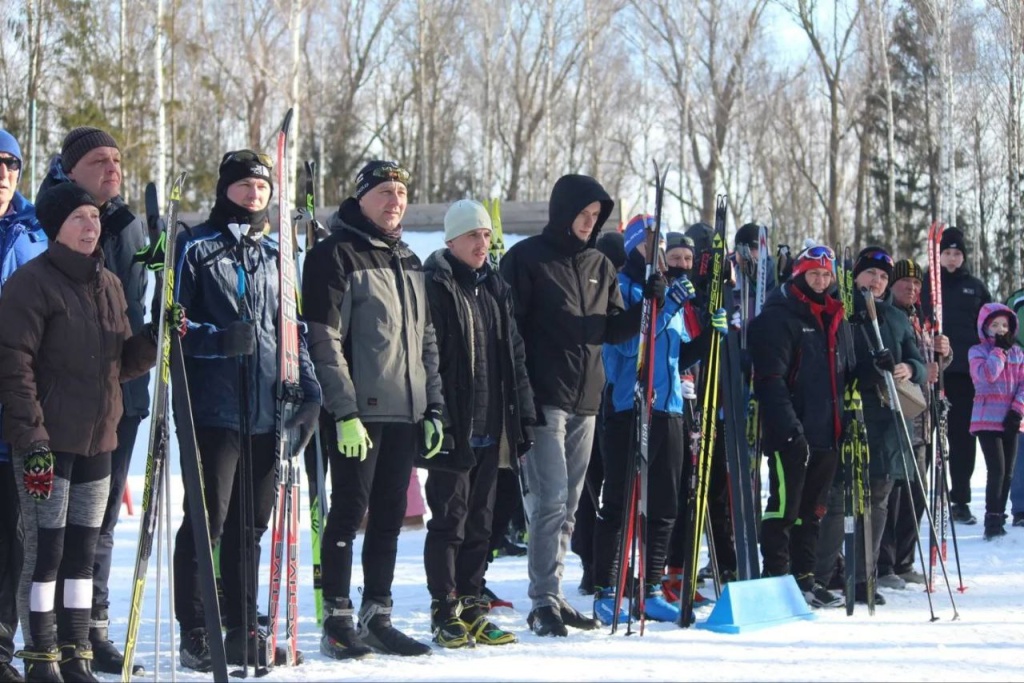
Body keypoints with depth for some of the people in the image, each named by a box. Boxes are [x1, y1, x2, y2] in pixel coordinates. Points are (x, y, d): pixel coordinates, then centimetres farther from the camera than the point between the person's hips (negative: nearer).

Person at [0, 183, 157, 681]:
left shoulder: (109, 285, 14)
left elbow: (122, 363, 18)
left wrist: (154, 340, -2)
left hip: (97, 440, 7)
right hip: (47, 443, -7)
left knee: (82, 551, 10)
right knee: (46, 550, -5)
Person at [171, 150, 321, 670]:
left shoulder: (274, 256, 18)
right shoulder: (196, 248, 0)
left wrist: (308, 390, 13)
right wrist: (218, 340, -18)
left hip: (266, 412, 5)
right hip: (214, 408, -5)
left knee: (251, 525, 9)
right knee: (206, 522, -3)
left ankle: (242, 630, 16)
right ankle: (195, 632, 5)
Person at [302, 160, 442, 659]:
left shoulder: (408, 263, 18)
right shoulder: (335, 256, -6)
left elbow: (426, 341, 21)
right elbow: (324, 341, -12)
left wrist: (434, 407, 14)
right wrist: (345, 411, -18)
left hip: (406, 412, 7)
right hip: (358, 412, -7)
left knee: (389, 516, 9)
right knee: (349, 511, -3)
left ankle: (376, 617, 17)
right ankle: (337, 621, 4)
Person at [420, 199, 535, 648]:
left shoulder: (494, 288, 16)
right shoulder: (435, 287, -7)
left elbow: (513, 356, 19)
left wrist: (523, 417, 14)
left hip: (490, 428, 7)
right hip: (453, 427, -7)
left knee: (479, 521, 10)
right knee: (449, 519, -2)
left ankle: (471, 608, 17)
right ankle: (445, 613, 5)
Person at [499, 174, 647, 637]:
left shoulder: (600, 266, 16)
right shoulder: (527, 259, -3)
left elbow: (614, 330, 15)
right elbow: (508, 327, -6)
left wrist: (645, 307, -3)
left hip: (585, 399, 7)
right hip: (544, 399, -7)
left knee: (568, 504, 11)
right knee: (551, 499, -12)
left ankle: (553, 596, 18)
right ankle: (544, 602, -9)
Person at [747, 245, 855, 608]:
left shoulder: (835, 319, 18)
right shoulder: (778, 317, -7)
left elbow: (847, 373, 26)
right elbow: (770, 378, -15)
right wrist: (789, 426, -23)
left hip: (827, 433, 8)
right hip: (792, 434, -8)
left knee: (812, 508, 13)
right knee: (785, 505, -5)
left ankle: (803, 576, 20)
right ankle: (775, 578, -1)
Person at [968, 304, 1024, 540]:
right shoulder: (978, 351, 0)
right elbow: (987, 375, -18)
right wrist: (1000, 350, -11)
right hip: (987, 420, -5)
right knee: (996, 469, -13)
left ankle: (999, 517, 14)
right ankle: (993, 521, -10)